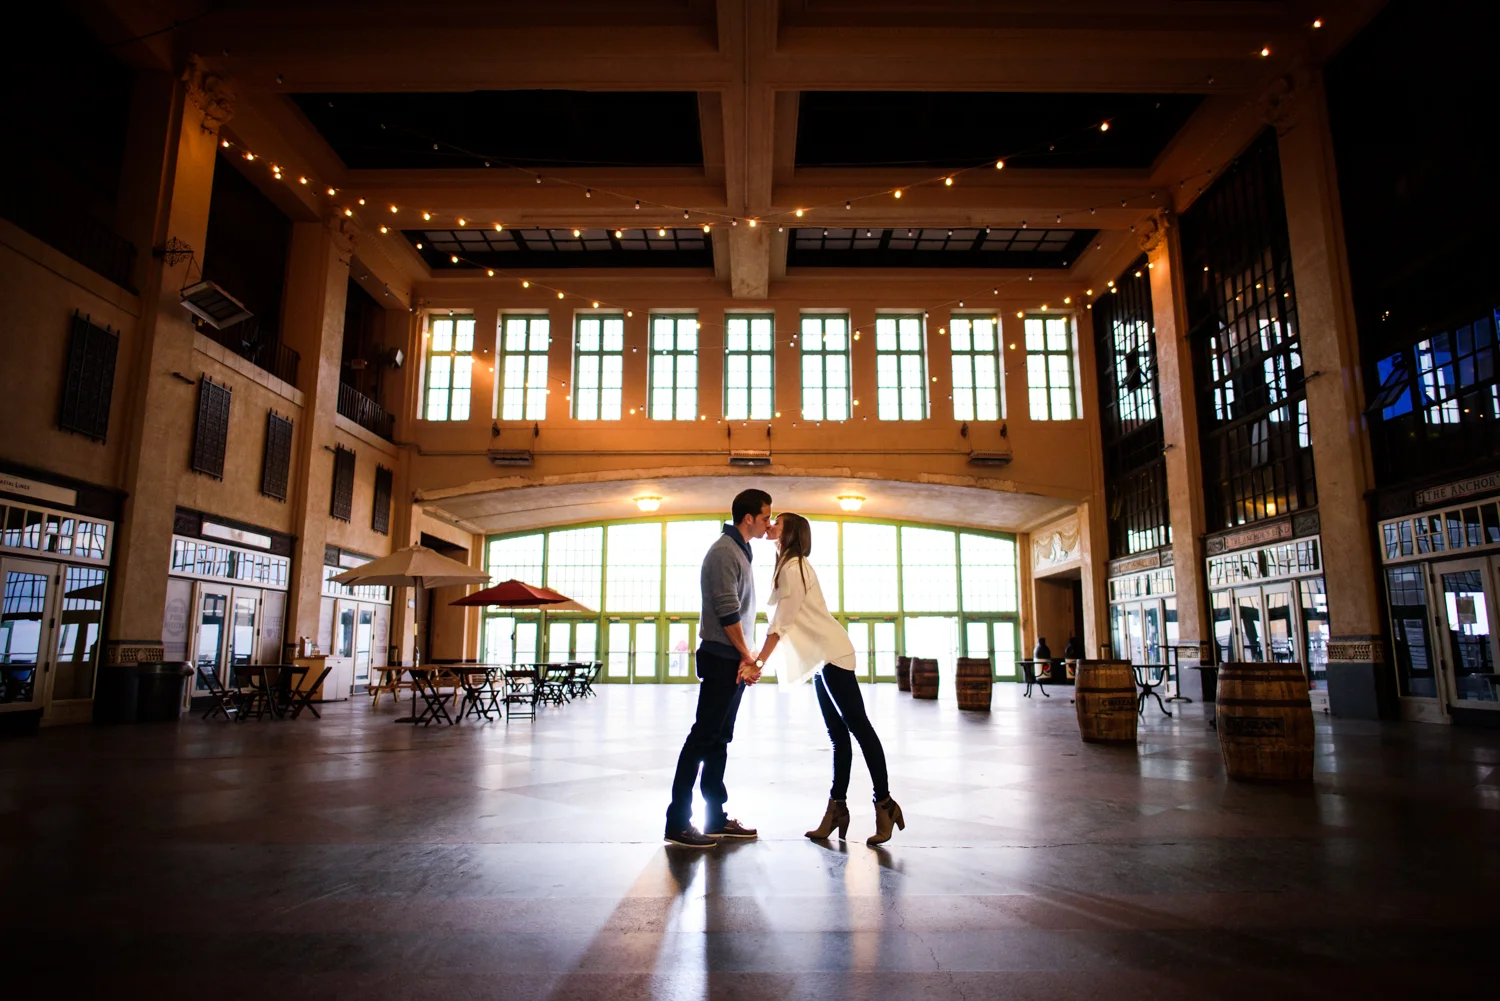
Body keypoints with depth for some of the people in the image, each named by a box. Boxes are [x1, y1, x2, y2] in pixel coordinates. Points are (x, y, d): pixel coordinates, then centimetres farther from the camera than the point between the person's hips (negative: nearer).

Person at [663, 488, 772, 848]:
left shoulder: (739, 550, 15)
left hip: (733, 660, 10)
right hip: (721, 659, -10)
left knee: (719, 740, 12)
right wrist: (747, 656, -12)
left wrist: (746, 658, 8)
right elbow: (727, 612, -19)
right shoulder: (724, 551, -14)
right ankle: (678, 822, 1)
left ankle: (716, 818, 20)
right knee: (703, 737, -6)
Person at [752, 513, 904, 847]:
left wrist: (758, 662, -18)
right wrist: (757, 658, 16)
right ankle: (837, 807, 12)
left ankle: (884, 803, -2)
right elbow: (781, 621, 19)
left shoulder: (793, 567, -11)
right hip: (823, 657, 10)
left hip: (831, 655, -10)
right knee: (838, 736, 8)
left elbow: (781, 622, -16)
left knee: (858, 727, -6)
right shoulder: (789, 566, 19)